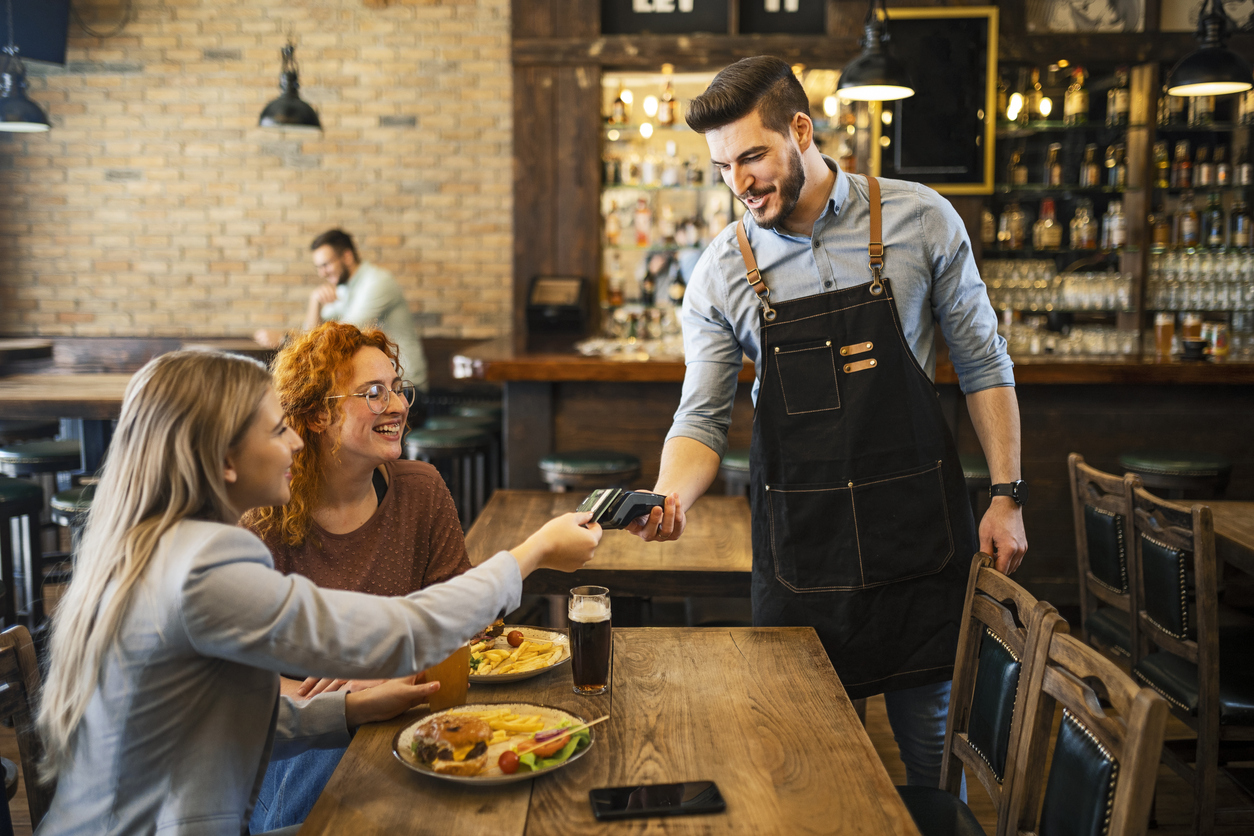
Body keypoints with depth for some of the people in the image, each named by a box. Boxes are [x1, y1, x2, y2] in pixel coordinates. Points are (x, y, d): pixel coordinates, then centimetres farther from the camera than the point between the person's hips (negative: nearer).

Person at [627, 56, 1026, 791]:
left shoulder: (920, 220, -3)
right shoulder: (721, 274, -2)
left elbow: (982, 364, 4)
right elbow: (702, 420, -1)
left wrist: (1007, 495, 0)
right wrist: (673, 495, -21)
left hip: (920, 530, 0)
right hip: (799, 544, 1)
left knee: (936, 748, 10)